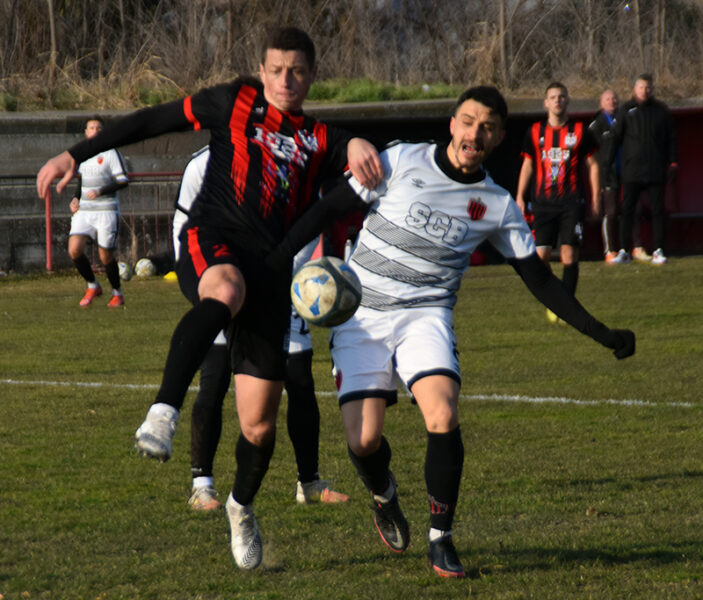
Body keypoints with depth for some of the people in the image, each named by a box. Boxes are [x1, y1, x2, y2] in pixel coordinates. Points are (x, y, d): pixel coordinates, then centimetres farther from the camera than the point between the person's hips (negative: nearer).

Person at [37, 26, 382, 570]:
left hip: (271, 272, 3)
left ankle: (242, 505, 33)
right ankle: (163, 414, -55)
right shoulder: (236, 103, 14)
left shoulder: (318, 139, 20)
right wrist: (76, 156, 13)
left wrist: (358, 147, -26)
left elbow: (356, 155, 0)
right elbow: (154, 121, 17)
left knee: (259, 424, 2)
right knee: (226, 291, -43)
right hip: (213, 240, -3)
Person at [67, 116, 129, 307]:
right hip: (83, 211, 5)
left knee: (106, 256, -2)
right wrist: (76, 198, 9)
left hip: (106, 211, -5)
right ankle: (92, 287, 8)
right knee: (74, 250, -12)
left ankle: (117, 293, 19)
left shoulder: (111, 153, -6)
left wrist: (101, 191, -23)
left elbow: (123, 181, -11)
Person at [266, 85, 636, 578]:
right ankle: (384, 494, 27)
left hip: (426, 317, 1)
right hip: (360, 316, -1)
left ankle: (441, 540, -7)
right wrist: (273, 264, -6)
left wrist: (601, 333, 1)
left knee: (444, 418, -25)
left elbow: (540, 280, 8)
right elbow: (330, 208, 1)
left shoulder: (498, 206, 2)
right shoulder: (401, 163, -5)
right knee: (364, 441, -11)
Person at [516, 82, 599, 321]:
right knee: (541, 255, -6)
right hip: (543, 202, 2)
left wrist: (595, 198, 5)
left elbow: (592, 165, 10)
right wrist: (520, 197, 10)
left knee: (569, 255, -8)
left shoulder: (580, 131, 4)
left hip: (572, 202, -1)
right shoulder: (535, 132, 8)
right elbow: (527, 165, 16)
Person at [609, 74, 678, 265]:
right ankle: (624, 250, 3)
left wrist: (672, 162, 5)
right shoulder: (627, 110, 7)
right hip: (631, 169, -1)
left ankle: (658, 250, 5)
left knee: (658, 211, 1)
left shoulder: (661, 110, 10)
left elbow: (671, 138, 12)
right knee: (627, 210, -2)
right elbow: (616, 136, 6)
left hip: (656, 171, 1)